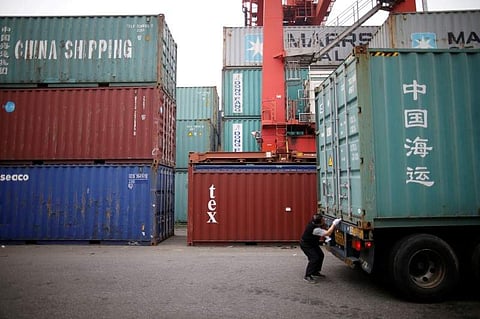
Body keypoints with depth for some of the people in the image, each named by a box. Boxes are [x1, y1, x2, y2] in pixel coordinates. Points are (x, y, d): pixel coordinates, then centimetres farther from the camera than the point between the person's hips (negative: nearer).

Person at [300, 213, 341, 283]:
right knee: (314, 258, -17)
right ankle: (307, 276, -8)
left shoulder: (314, 223, -12)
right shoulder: (315, 229, -38)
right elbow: (328, 233, -35)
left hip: (312, 243, 9)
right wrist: (334, 224, -30)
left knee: (321, 255, 10)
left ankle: (315, 272, 26)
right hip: (305, 244, -9)